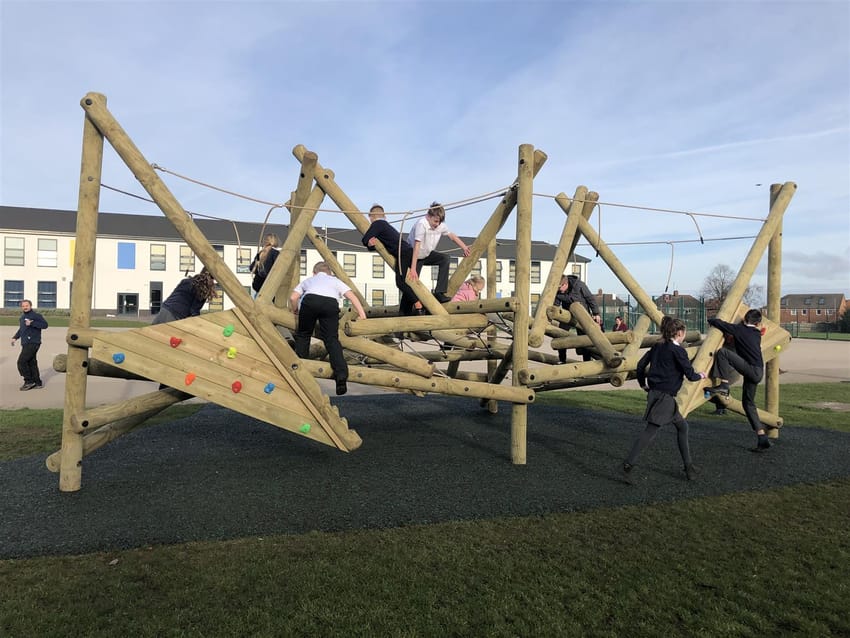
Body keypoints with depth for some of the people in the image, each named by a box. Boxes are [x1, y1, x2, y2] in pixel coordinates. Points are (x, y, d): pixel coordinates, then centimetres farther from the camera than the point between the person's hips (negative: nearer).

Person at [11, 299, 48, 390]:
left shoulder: (35, 315, -9)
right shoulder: (22, 317, 17)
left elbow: (45, 324, -21)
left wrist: (32, 323, -25)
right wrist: (15, 337, 17)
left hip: (33, 343, -9)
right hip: (26, 344, 9)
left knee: (21, 361, -11)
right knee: (31, 363, 10)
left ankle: (29, 381, -1)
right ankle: (38, 383, 15)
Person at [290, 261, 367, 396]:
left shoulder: (308, 280, 39)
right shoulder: (335, 280, 39)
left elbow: (293, 298, 25)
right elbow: (352, 296, 24)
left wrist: (296, 312, 42)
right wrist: (362, 314, 22)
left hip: (309, 300, 0)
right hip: (331, 303, 0)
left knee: (303, 334, 20)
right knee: (332, 339, -3)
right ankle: (341, 375, -20)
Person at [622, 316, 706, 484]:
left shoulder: (657, 347, 11)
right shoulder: (677, 350, -10)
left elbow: (641, 365, 12)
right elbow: (690, 375, -8)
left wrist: (643, 384, 21)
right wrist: (700, 375, 14)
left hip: (654, 393, 9)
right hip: (664, 396, -9)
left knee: (682, 426, 19)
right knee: (650, 431, -9)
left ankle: (688, 464, 24)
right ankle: (628, 465, -12)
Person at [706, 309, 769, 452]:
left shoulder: (739, 329, -1)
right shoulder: (757, 334, 17)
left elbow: (716, 322, -3)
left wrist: (711, 320, 20)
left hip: (752, 370, -7)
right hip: (757, 372, 7)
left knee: (722, 352, -11)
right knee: (748, 403, 14)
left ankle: (724, 385, -14)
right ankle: (762, 439, 13)